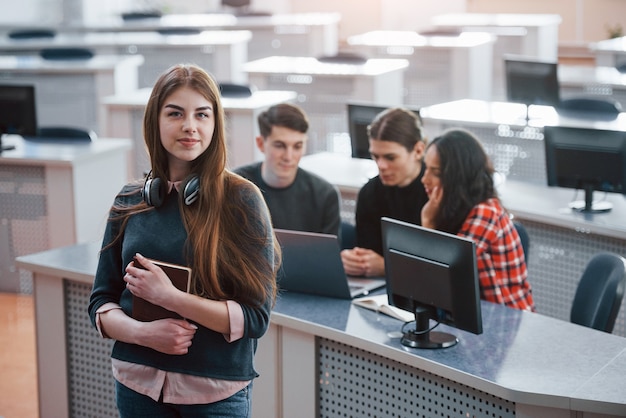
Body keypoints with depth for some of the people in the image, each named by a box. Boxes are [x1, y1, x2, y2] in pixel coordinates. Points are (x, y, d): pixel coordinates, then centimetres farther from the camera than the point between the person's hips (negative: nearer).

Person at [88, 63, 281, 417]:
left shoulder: (241, 199, -10)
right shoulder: (130, 203, 1)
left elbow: (257, 316, -13)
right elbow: (101, 302, 6)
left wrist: (169, 296, -21)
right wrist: (141, 332, -14)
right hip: (138, 384, 3)